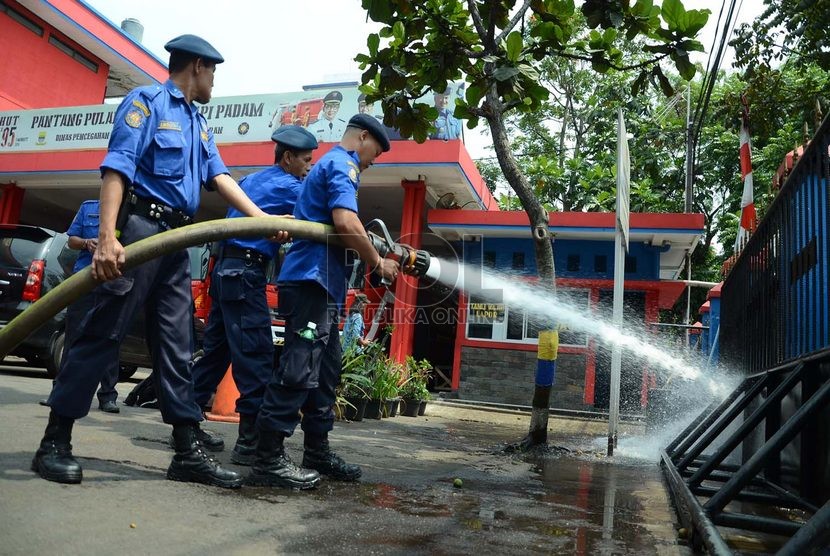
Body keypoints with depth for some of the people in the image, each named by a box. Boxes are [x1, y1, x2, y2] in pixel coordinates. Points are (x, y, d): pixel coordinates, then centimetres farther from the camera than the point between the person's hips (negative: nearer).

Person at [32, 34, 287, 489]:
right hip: (139, 228, -8)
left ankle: (190, 450, 9)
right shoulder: (146, 101, -2)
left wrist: (263, 219, -3)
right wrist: (107, 237, -25)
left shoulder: (198, 123, 22)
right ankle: (54, 442, 9)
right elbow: (116, 168, -13)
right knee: (101, 335, -4)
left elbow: (219, 177, 11)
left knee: (176, 348, 5)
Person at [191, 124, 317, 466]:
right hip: (245, 273, -9)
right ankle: (250, 442, -10)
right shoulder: (288, 186, -5)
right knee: (256, 356, -10)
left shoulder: (252, 180, 21)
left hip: (226, 268, 9)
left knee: (215, 350, 13)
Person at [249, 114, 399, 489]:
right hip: (312, 280, -11)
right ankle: (268, 459, -5)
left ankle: (317, 452, 19)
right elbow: (346, 222, -22)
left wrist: (376, 252, 23)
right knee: (298, 370, -10)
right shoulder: (341, 164, -5)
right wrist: (377, 263, -8)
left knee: (325, 372, 12)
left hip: (320, 284, 11)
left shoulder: (329, 164, 27)